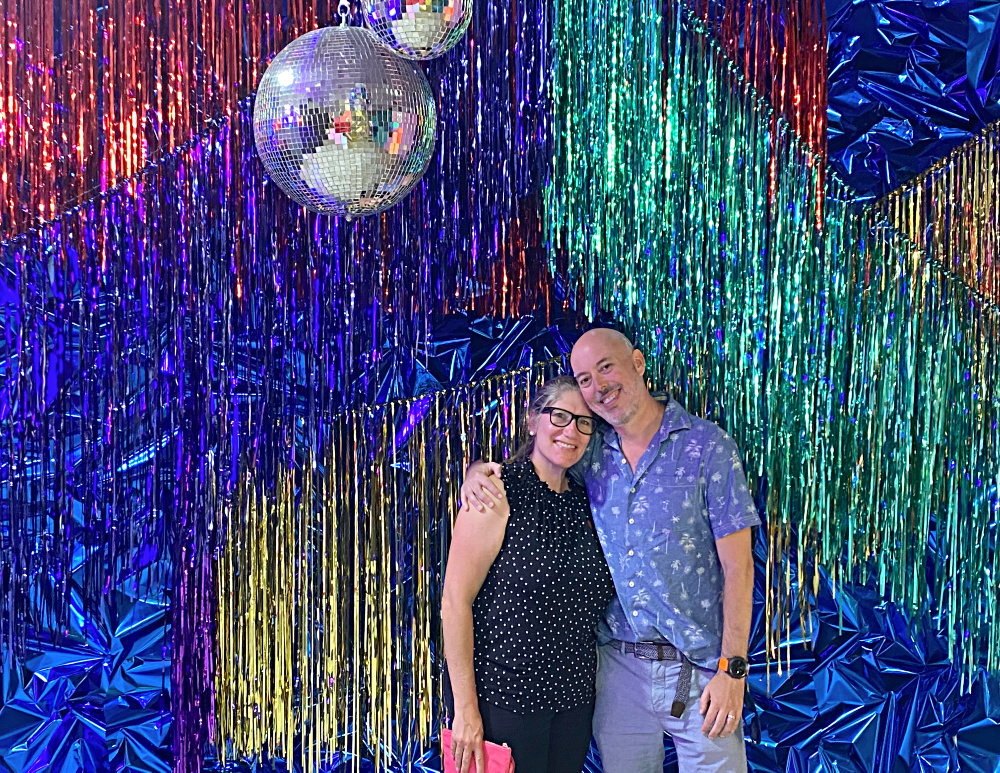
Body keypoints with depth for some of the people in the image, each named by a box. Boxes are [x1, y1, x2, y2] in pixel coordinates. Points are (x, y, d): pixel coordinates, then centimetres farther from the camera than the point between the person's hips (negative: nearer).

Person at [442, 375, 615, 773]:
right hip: (504, 696, -6)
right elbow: (455, 601, -15)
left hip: (573, 700, 6)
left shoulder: (583, 502, 7)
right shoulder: (498, 495, -13)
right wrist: (466, 710, -17)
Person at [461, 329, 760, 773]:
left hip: (699, 669, -3)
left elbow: (737, 564, -8)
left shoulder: (707, 447, -6)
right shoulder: (592, 452, 5)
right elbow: (518, 466, 16)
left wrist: (732, 669, -13)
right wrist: (478, 471, -8)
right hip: (618, 665, 4)